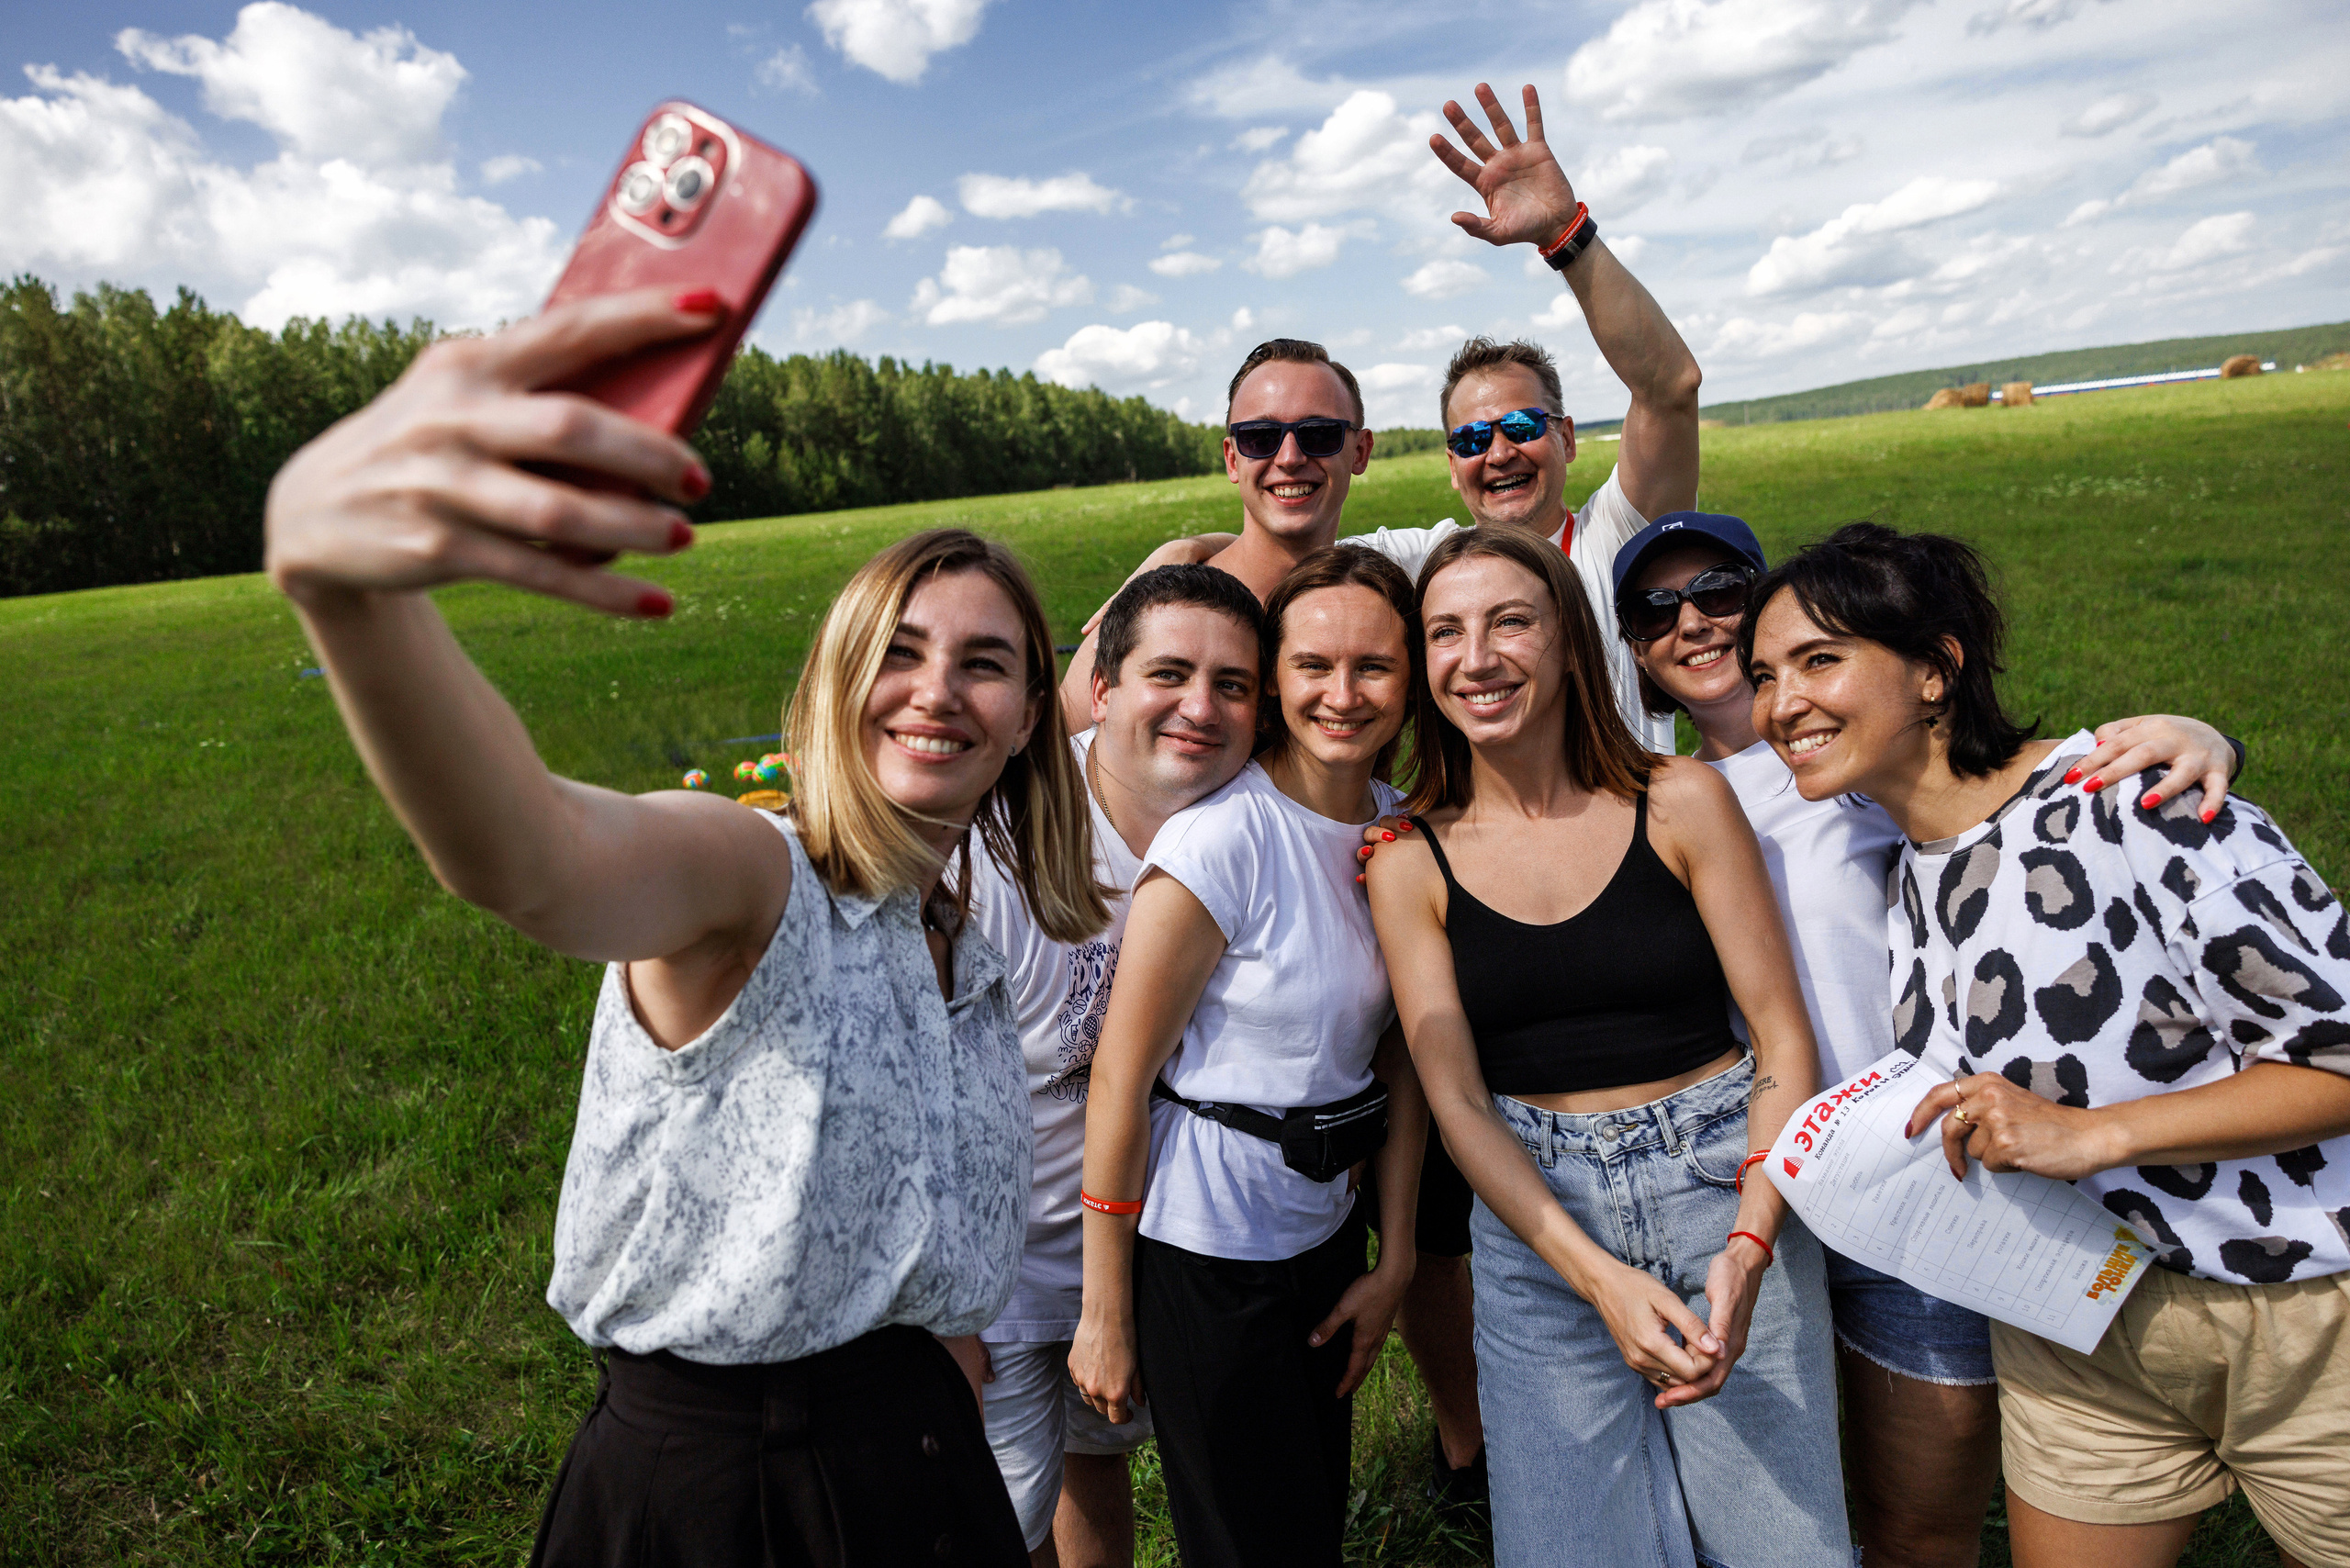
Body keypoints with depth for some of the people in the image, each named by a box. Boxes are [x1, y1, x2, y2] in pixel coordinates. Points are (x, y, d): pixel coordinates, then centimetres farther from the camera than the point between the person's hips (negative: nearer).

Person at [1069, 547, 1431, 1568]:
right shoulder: (1223, 838, -22)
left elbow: (1400, 1063, 6)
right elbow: (1120, 1080, -18)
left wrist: (1395, 1261, 6)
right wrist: (1104, 1315, -13)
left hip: (1328, 1233, 7)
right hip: (1206, 1254, -6)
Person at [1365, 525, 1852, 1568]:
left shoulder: (1682, 801, -4)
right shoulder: (1410, 863, -3)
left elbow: (1784, 1034, -3)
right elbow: (1458, 1105, -5)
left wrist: (1749, 1246, -15)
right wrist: (1599, 1275, -16)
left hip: (1728, 1183, 0)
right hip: (1536, 1216, 1)